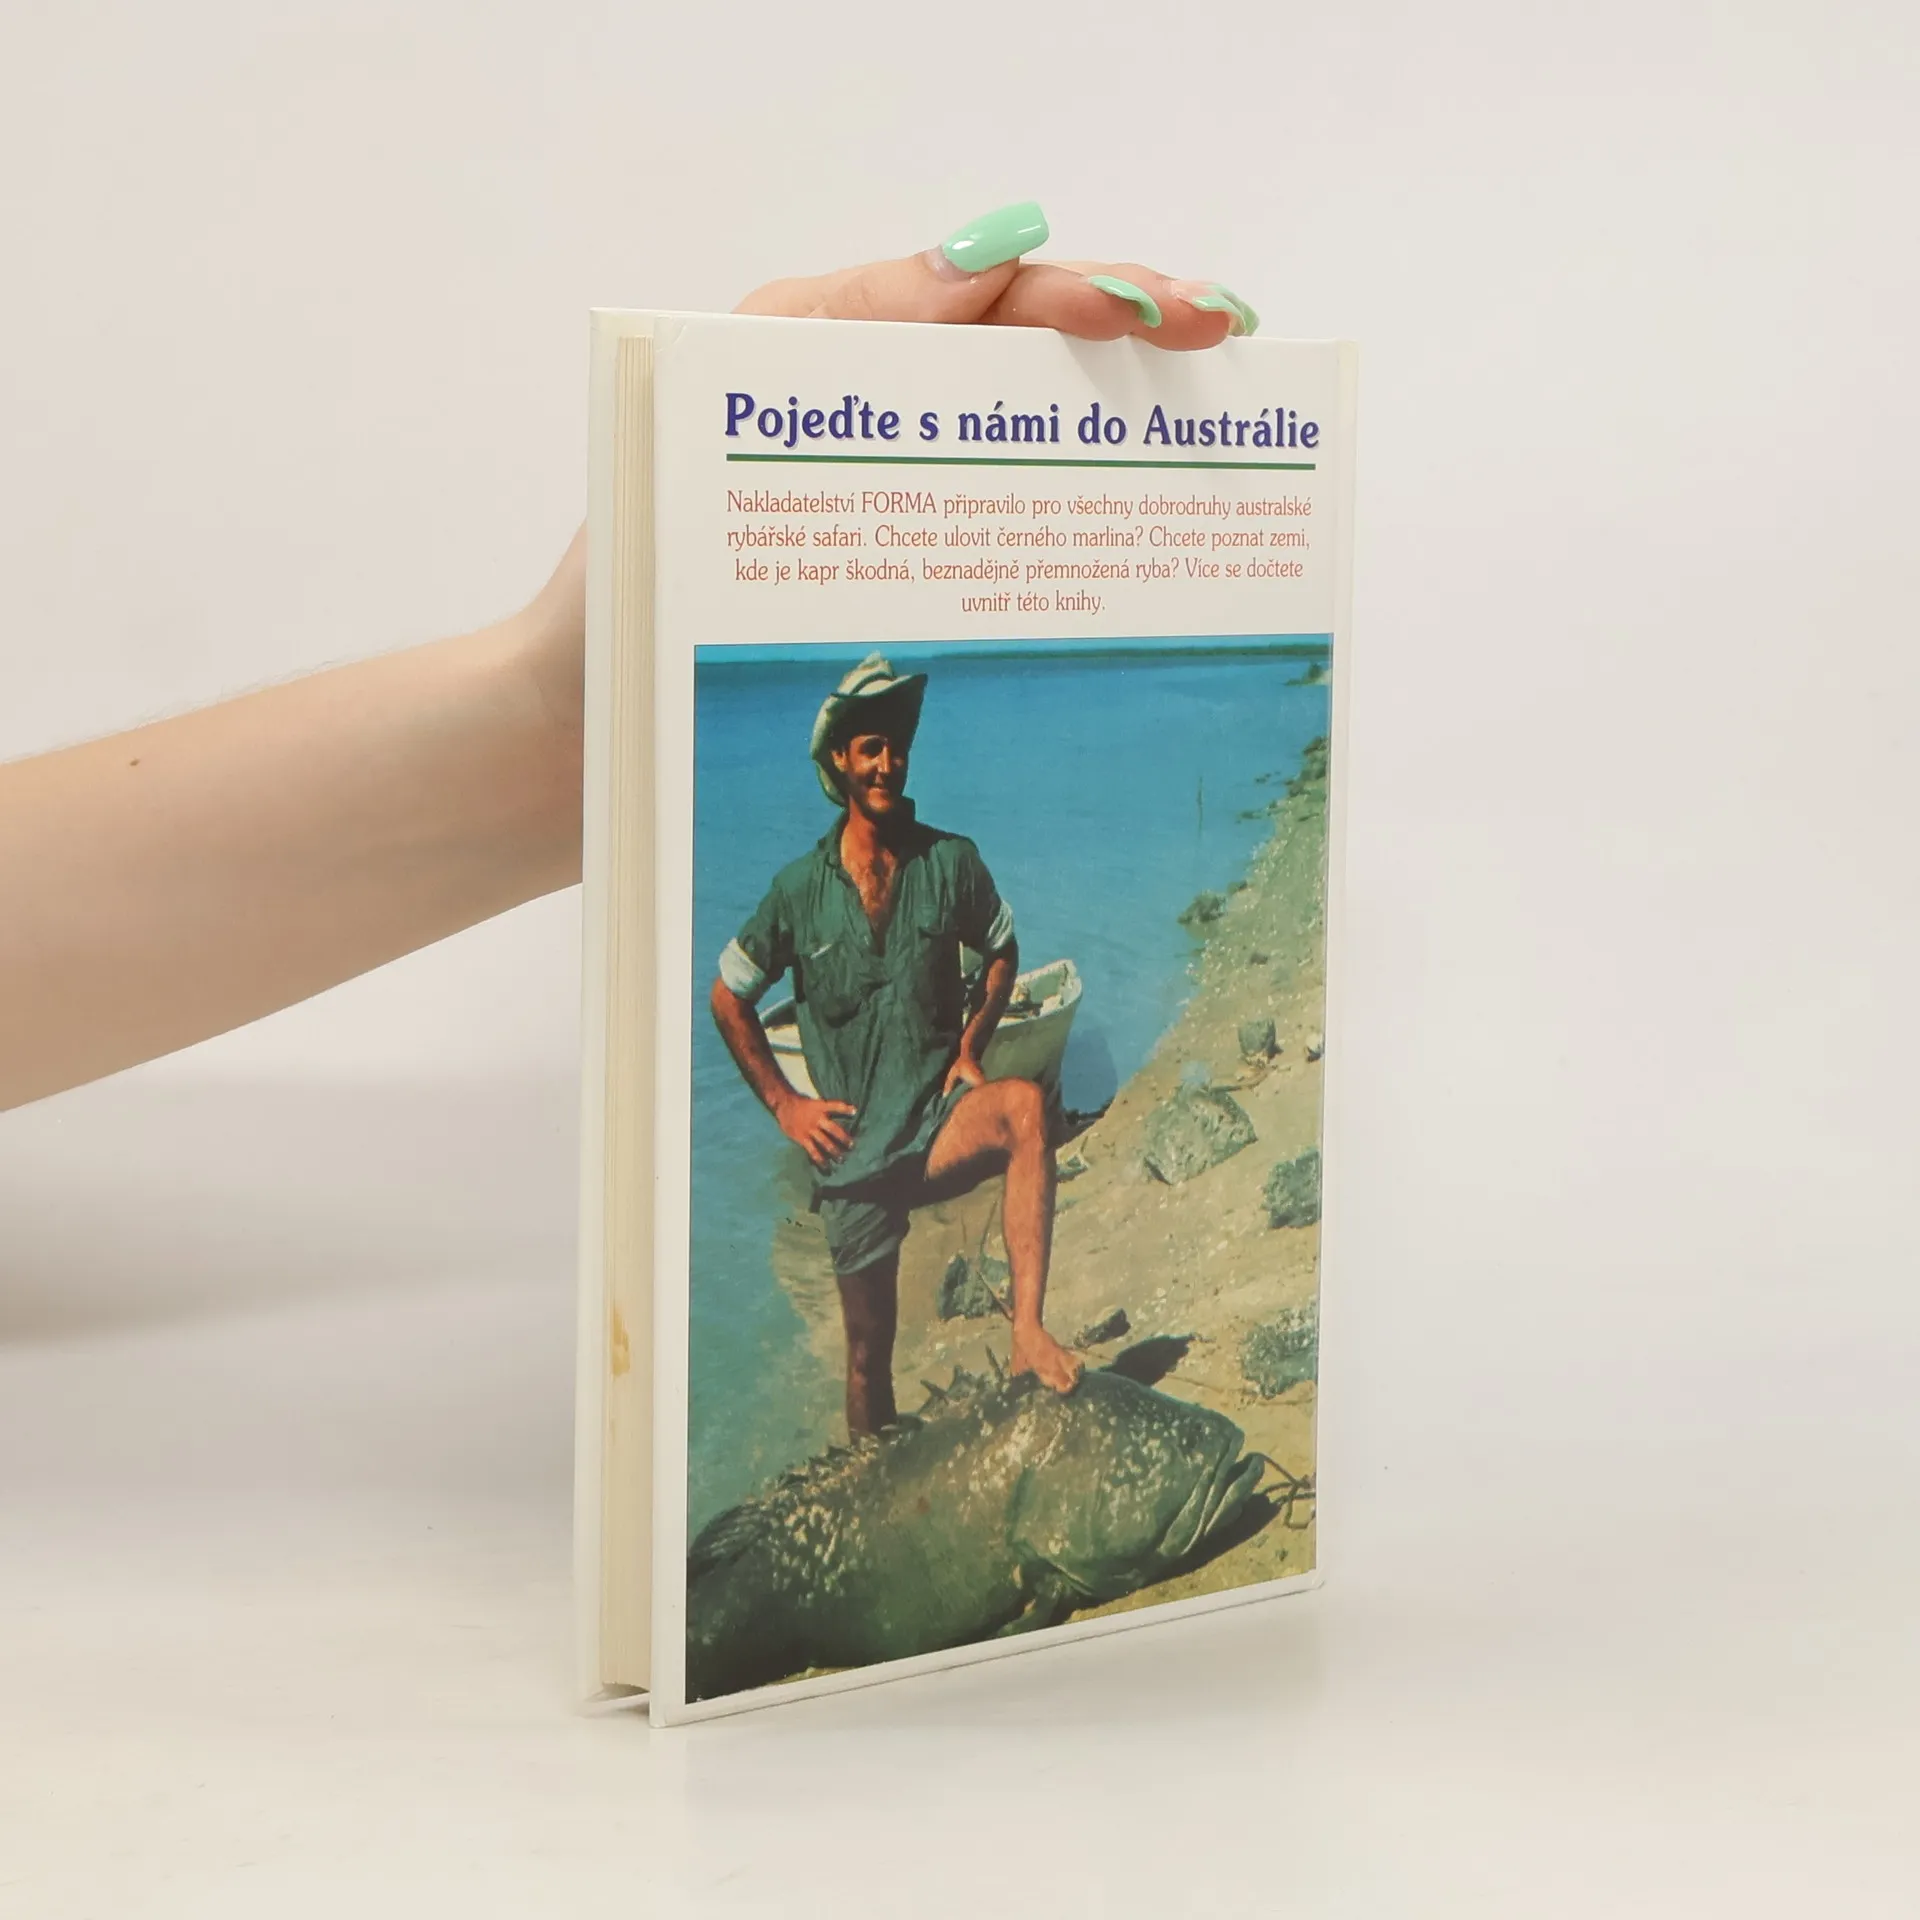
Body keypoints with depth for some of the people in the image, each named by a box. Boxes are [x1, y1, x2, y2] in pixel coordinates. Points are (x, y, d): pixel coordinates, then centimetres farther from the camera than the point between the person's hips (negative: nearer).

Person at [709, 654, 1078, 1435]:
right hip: (852, 1147, 0)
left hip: (938, 1120, 0)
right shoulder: (800, 889, -2)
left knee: (1025, 1106, -34)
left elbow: (1001, 950, 17)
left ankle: (1028, 1330, -37)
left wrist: (972, 1048, 2)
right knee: (868, 1351, 4)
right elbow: (727, 997, 9)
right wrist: (783, 1103, 1)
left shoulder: (950, 863, -1)